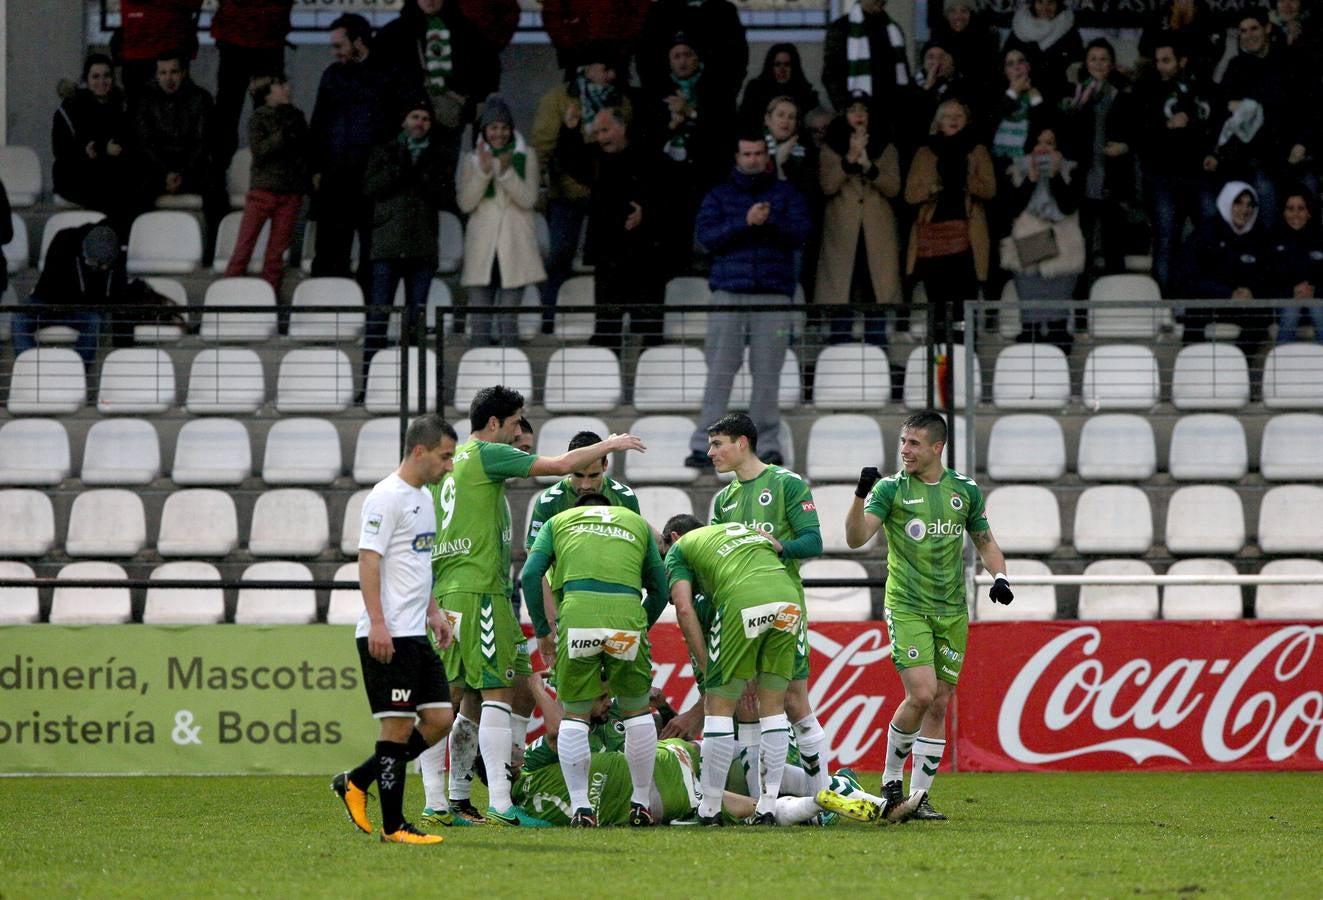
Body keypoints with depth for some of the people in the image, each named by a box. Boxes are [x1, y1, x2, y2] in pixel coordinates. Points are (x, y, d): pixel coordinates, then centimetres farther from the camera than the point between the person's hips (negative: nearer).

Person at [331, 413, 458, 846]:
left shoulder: (423, 497, 17)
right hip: (388, 634, -9)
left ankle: (356, 781, 15)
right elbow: (368, 559, -17)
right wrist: (378, 623, -22)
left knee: (438, 719, 6)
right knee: (398, 725, -6)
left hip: (416, 633, 9)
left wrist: (433, 613, 22)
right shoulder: (387, 497, -12)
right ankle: (393, 825, 1)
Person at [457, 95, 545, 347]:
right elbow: (465, 203, -1)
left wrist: (506, 172, -16)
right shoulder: (472, 161, 10)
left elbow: (529, 199, -4)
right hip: (482, 247, 1)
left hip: (514, 248, -1)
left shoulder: (526, 156, 7)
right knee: (479, 318, -3)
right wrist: (483, 171, -13)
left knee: (508, 317, -4)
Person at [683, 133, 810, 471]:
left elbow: (800, 233, 0)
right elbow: (706, 235, -1)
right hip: (729, 290, 0)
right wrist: (744, 222, -14)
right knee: (719, 371, -6)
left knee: (767, 373, -3)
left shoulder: (786, 195, 14)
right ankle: (703, 445, -6)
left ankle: (768, 444, 2)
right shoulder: (719, 196, 14)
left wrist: (770, 221, -17)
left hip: (773, 292, 0)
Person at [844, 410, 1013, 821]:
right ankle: (891, 778, 2)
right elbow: (856, 538, -13)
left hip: (952, 612, 4)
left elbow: (985, 542, 19)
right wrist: (861, 496, -29)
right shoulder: (891, 489, -2)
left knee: (939, 705, 2)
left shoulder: (965, 491, 7)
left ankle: (918, 797, 9)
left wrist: (1000, 577, 1)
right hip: (906, 607, -4)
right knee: (921, 693, -18)